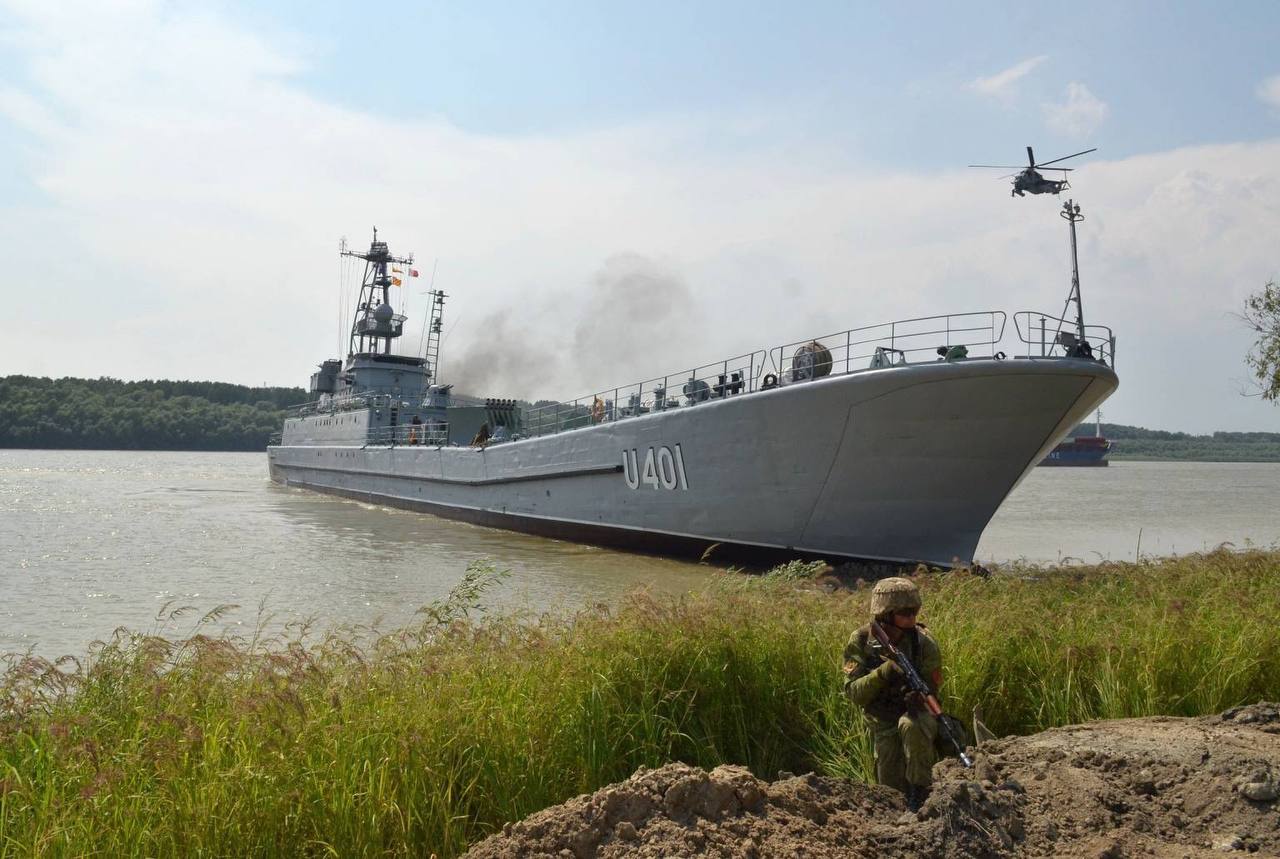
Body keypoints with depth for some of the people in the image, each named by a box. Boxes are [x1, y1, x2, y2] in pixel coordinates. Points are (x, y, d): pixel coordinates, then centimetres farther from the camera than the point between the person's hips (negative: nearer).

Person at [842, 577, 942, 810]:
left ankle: (920, 791, -18)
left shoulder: (923, 641, -15)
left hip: (917, 713, -2)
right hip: (884, 723, 2)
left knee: (910, 725, -36)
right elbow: (853, 692, -19)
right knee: (892, 787, -1)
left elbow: (931, 688, -8)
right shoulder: (860, 642, -14)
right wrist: (883, 672, -35)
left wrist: (917, 697, -32)